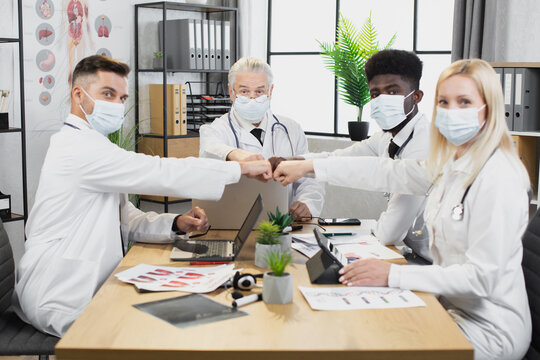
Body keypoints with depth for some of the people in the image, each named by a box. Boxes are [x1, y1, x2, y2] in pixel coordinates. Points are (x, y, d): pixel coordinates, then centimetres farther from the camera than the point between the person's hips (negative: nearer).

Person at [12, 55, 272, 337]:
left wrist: (177, 224, -7)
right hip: (63, 305, -10)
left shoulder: (89, 146, 16)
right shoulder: (78, 147, -19)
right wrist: (242, 168, -19)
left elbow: (125, 219, 11)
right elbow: (161, 174, -25)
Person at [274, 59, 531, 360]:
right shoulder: (450, 164, 4)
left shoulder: (499, 179, -23)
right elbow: (387, 172, 11)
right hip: (452, 307, 7)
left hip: (488, 331, -7)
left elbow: (482, 277, -26)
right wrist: (309, 166, 10)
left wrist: (393, 275, -29)